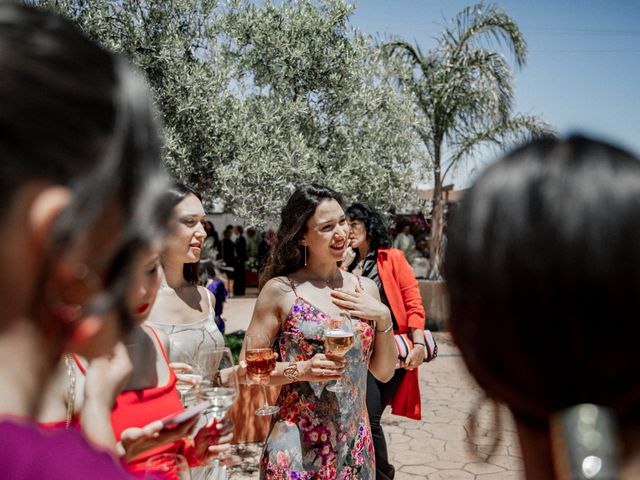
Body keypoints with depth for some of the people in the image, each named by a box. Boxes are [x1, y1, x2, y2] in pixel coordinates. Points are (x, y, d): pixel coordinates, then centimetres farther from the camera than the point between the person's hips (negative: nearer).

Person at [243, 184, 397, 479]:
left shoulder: (365, 289, 3)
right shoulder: (280, 290, -9)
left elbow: (384, 373, 5)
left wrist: (383, 318, -8)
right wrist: (301, 370, -21)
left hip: (355, 447, 4)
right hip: (296, 448, -4)